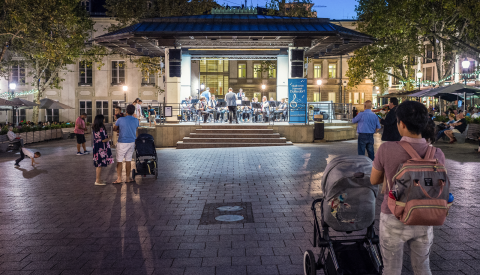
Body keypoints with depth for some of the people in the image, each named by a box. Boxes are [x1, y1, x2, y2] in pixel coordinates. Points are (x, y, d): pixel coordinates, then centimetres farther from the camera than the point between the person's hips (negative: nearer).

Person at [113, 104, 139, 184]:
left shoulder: (120, 120, -12)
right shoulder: (136, 121, 0)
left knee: (119, 160, 3)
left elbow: (114, 129, 1)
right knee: (128, 160, 11)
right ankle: (128, 178, 15)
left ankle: (119, 179, 3)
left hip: (122, 143, -4)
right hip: (132, 142, 4)